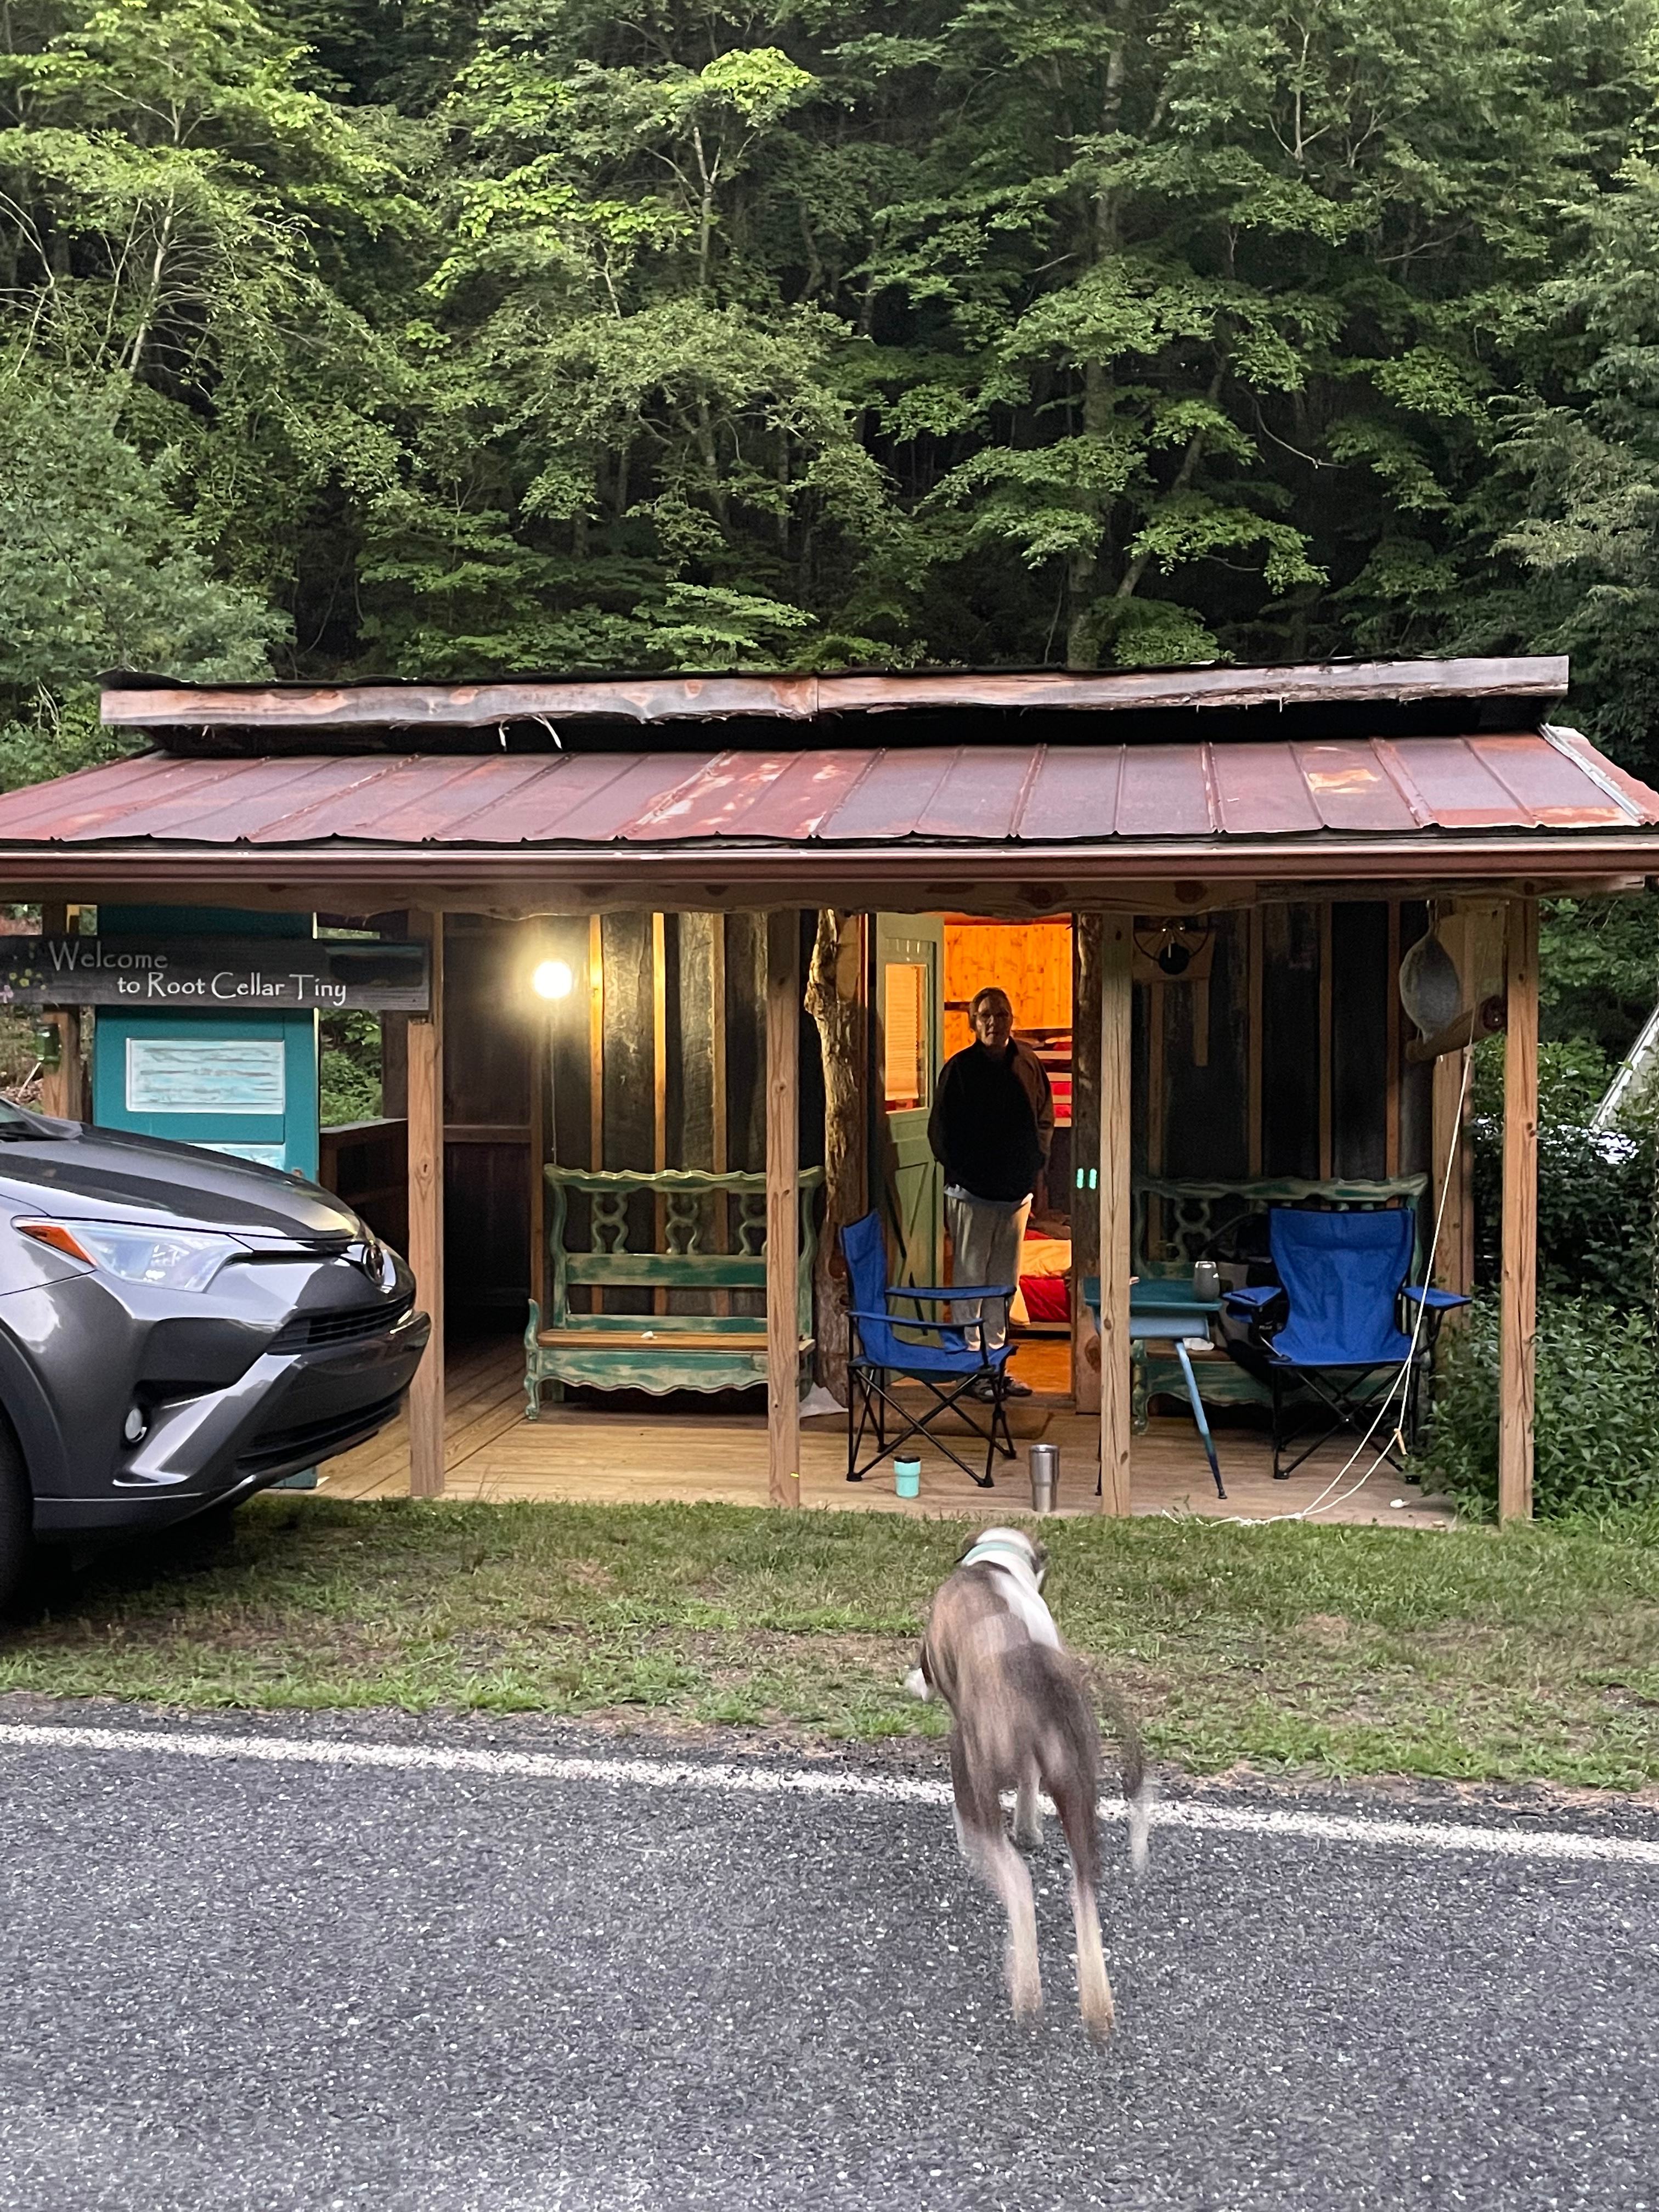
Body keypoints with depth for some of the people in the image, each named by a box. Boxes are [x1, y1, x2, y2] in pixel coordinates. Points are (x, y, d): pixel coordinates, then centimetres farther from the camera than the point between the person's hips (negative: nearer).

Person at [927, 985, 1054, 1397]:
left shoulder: (1028, 1064, 5)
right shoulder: (959, 1068, -7)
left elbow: (1045, 1120, 14)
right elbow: (940, 1130, -4)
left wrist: (1035, 1163, 3)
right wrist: (959, 1171, -8)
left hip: (1017, 1190, 5)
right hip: (972, 1192, -5)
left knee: (1005, 1281, 12)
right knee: (970, 1279, 0)